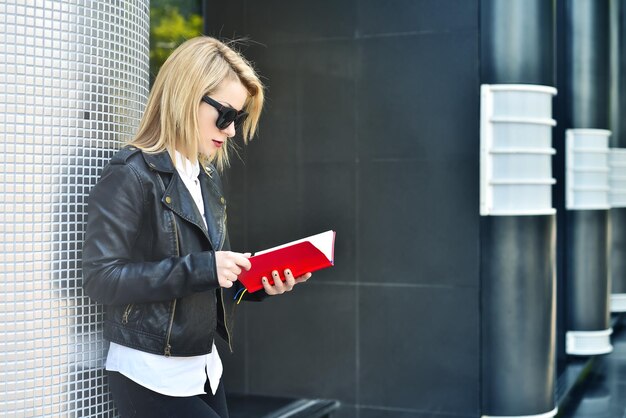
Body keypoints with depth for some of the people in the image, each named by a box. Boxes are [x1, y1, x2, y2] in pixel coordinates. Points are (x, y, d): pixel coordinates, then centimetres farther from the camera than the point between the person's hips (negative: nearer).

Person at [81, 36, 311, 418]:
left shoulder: (208, 178, 11)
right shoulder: (131, 175, -14)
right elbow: (101, 277, -21)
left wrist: (261, 280, -3)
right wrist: (201, 268, -26)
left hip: (204, 368, 8)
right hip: (151, 375, -8)